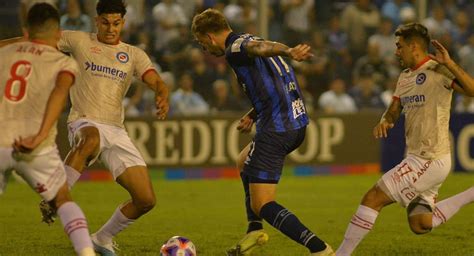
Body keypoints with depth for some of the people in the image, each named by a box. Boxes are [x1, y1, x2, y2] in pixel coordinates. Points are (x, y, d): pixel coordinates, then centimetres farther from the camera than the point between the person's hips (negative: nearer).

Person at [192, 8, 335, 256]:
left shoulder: (235, 49, -9)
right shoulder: (250, 40, 20)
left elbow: (263, 47, -33)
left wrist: (289, 52, -53)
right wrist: (253, 115, 29)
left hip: (276, 130, -10)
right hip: (297, 125, 10)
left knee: (262, 205, -5)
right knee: (244, 161, 34)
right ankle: (255, 230, 31)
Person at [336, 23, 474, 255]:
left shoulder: (437, 71, -14)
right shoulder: (405, 77, 14)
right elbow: (393, 111, 20)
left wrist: (449, 64, -35)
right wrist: (384, 122, -3)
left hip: (430, 160, -10)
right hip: (417, 158, 10)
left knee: (372, 199, -9)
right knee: (420, 226, 11)